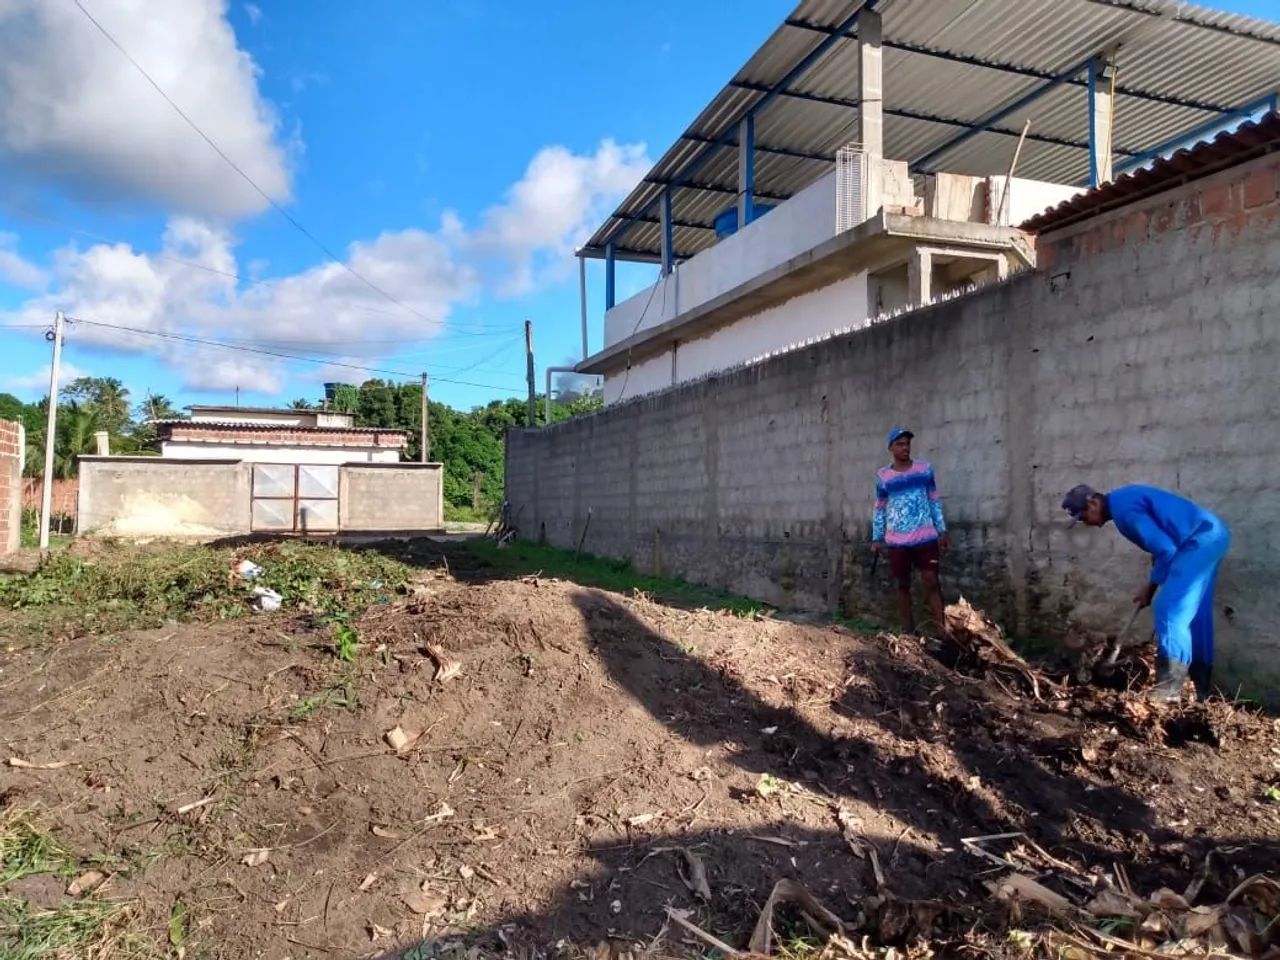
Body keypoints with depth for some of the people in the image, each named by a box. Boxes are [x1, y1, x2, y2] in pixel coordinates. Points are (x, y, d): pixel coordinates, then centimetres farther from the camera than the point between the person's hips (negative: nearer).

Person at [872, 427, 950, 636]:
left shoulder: (925, 469, 3)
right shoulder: (883, 476, 1)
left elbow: (934, 502, 9)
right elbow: (879, 509, 8)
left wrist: (942, 531, 5)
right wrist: (877, 538, 4)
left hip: (925, 538, 0)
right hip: (897, 541, 0)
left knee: (931, 583, -4)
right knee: (903, 585, 8)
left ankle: (943, 633, -2)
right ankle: (909, 632, 17)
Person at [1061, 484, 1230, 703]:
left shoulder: (1123, 509, -19)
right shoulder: (1121, 500, 12)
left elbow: (1165, 549, -21)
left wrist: (1151, 585, -7)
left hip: (1201, 540, -11)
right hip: (1211, 536, 11)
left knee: (1169, 611, -12)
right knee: (1194, 615, 13)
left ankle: (1169, 691, -10)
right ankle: (1200, 687, 20)